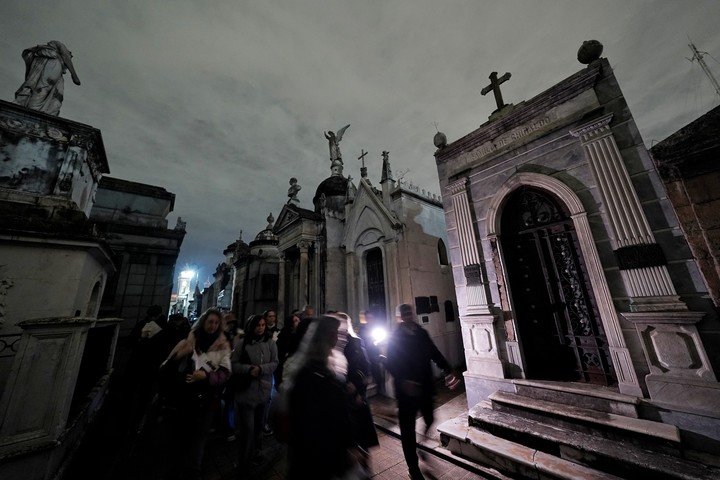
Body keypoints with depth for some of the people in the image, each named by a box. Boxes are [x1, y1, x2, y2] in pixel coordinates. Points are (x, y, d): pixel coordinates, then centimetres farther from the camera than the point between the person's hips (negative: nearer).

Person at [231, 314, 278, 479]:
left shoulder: (270, 343, -4)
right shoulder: (243, 343, -6)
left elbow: (274, 363, -4)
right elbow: (234, 364, -4)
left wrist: (260, 369, -19)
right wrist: (249, 369, -19)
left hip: (264, 390, 2)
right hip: (246, 391, -2)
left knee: (259, 425, 19)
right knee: (247, 428, 0)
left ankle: (255, 452, 42)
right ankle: (244, 464, 21)